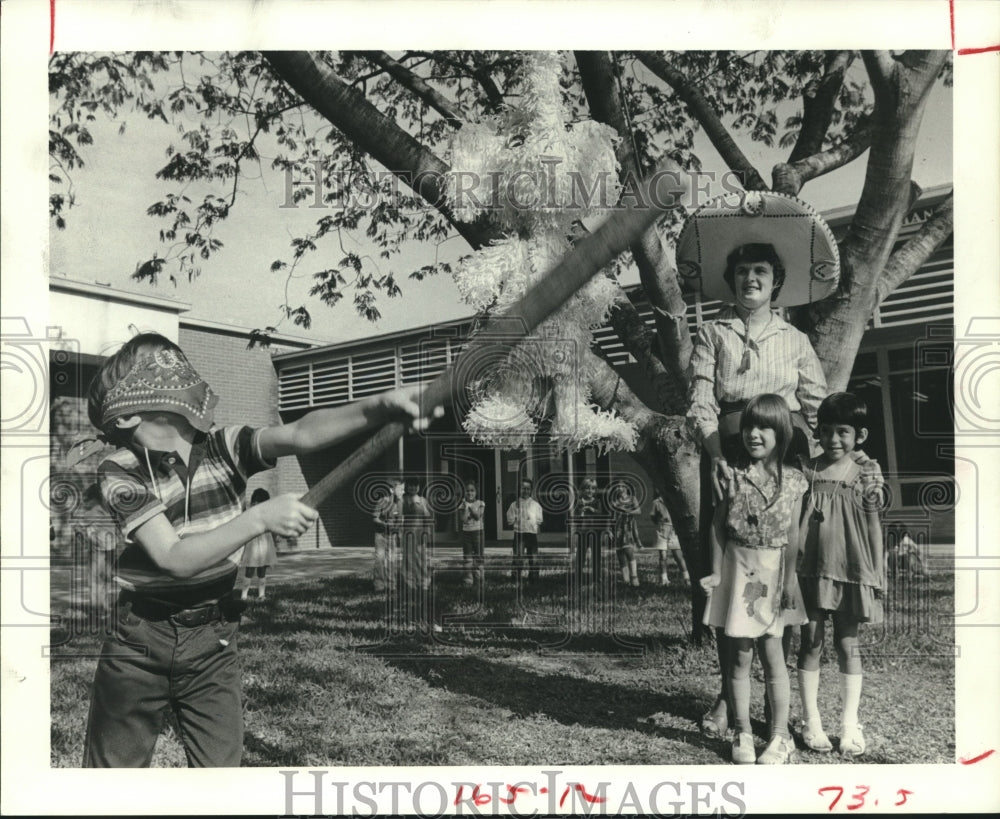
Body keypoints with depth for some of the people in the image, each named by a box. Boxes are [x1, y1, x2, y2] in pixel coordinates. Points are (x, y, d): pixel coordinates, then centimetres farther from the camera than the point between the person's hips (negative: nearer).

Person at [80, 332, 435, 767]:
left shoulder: (223, 446, -6)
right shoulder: (120, 472, -14)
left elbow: (299, 434, -23)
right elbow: (177, 559, -23)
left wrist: (382, 404, -38)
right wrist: (260, 517, -33)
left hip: (213, 643, 2)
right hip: (140, 644, -2)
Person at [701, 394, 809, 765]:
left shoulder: (793, 480, -2)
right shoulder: (733, 476, -5)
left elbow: (793, 533, -1)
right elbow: (718, 526, -1)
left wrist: (789, 578, -4)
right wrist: (716, 572, -4)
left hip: (773, 573, 0)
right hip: (739, 569, 0)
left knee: (772, 653, 5)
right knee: (740, 655, 7)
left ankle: (780, 736, 18)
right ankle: (742, 734, 19)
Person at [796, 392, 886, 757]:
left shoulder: (866, 475, -2)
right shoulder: (806, 472, -2)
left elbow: (873, 526, 3)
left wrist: (877, 574, 3)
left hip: (850, 570, 0)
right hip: (811, 569, 0)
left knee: (847, 644, 9)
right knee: (811, 642, 7)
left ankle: (850, 725, 19)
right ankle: (811, 721, 18)